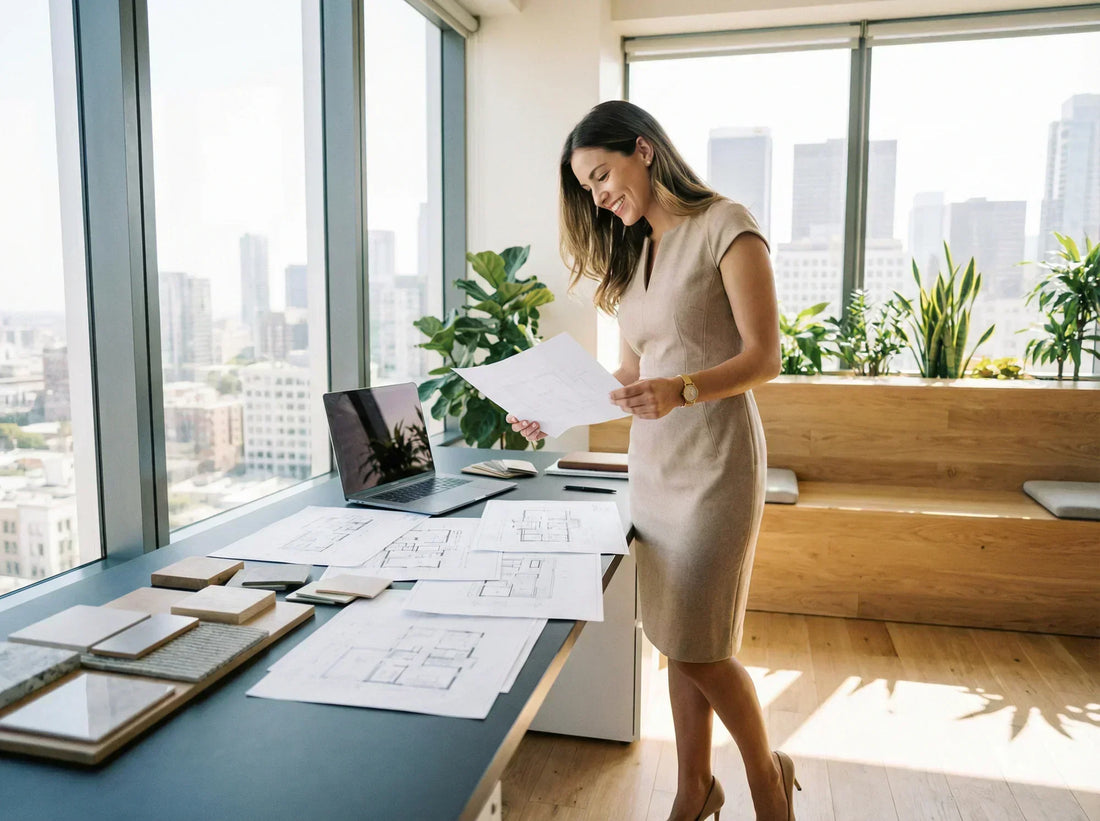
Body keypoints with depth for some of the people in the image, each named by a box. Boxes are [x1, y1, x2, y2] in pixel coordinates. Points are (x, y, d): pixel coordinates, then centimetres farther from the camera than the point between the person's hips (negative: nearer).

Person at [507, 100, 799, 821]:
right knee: (676, 640, 11)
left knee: (699, 646, 0)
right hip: (651, 462, 7)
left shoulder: (725, 226, -6)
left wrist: (682, 390, -28)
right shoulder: (633, 252, 16)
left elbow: (764, 358, -12)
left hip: (714, 461, -6)